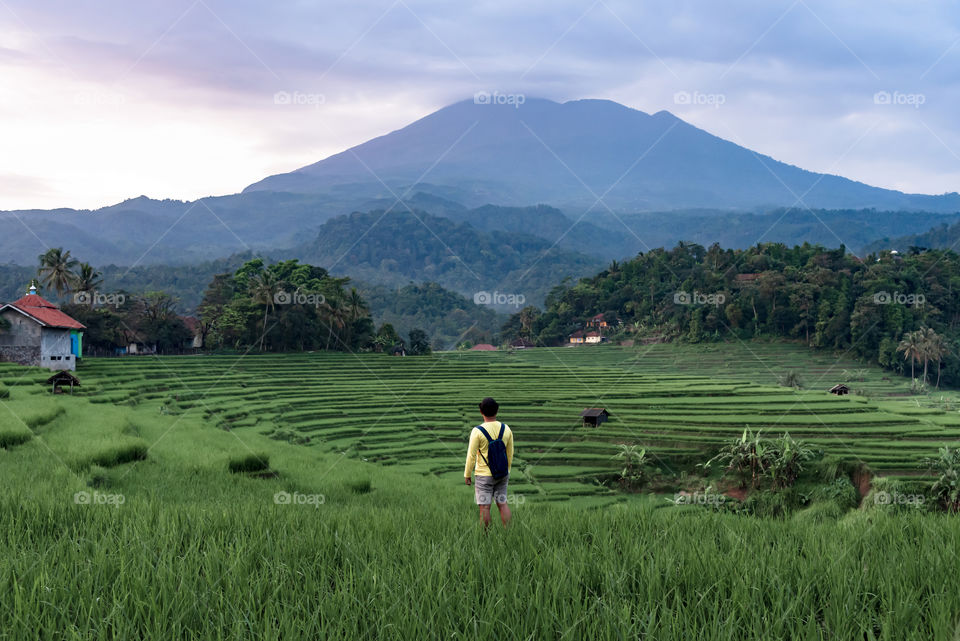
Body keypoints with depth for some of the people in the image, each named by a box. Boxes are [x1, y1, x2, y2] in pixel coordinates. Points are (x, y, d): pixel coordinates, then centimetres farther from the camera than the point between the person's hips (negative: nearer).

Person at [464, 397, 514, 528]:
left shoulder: (477, 431, -18)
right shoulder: (506, 429, -3)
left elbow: (471, 456, -13)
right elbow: (510, 453, 6)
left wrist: (467, 475, -1)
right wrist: (507, 471, 19)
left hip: (484, 476, -5)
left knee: (484, 506, 2)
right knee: (502, 503, 13)